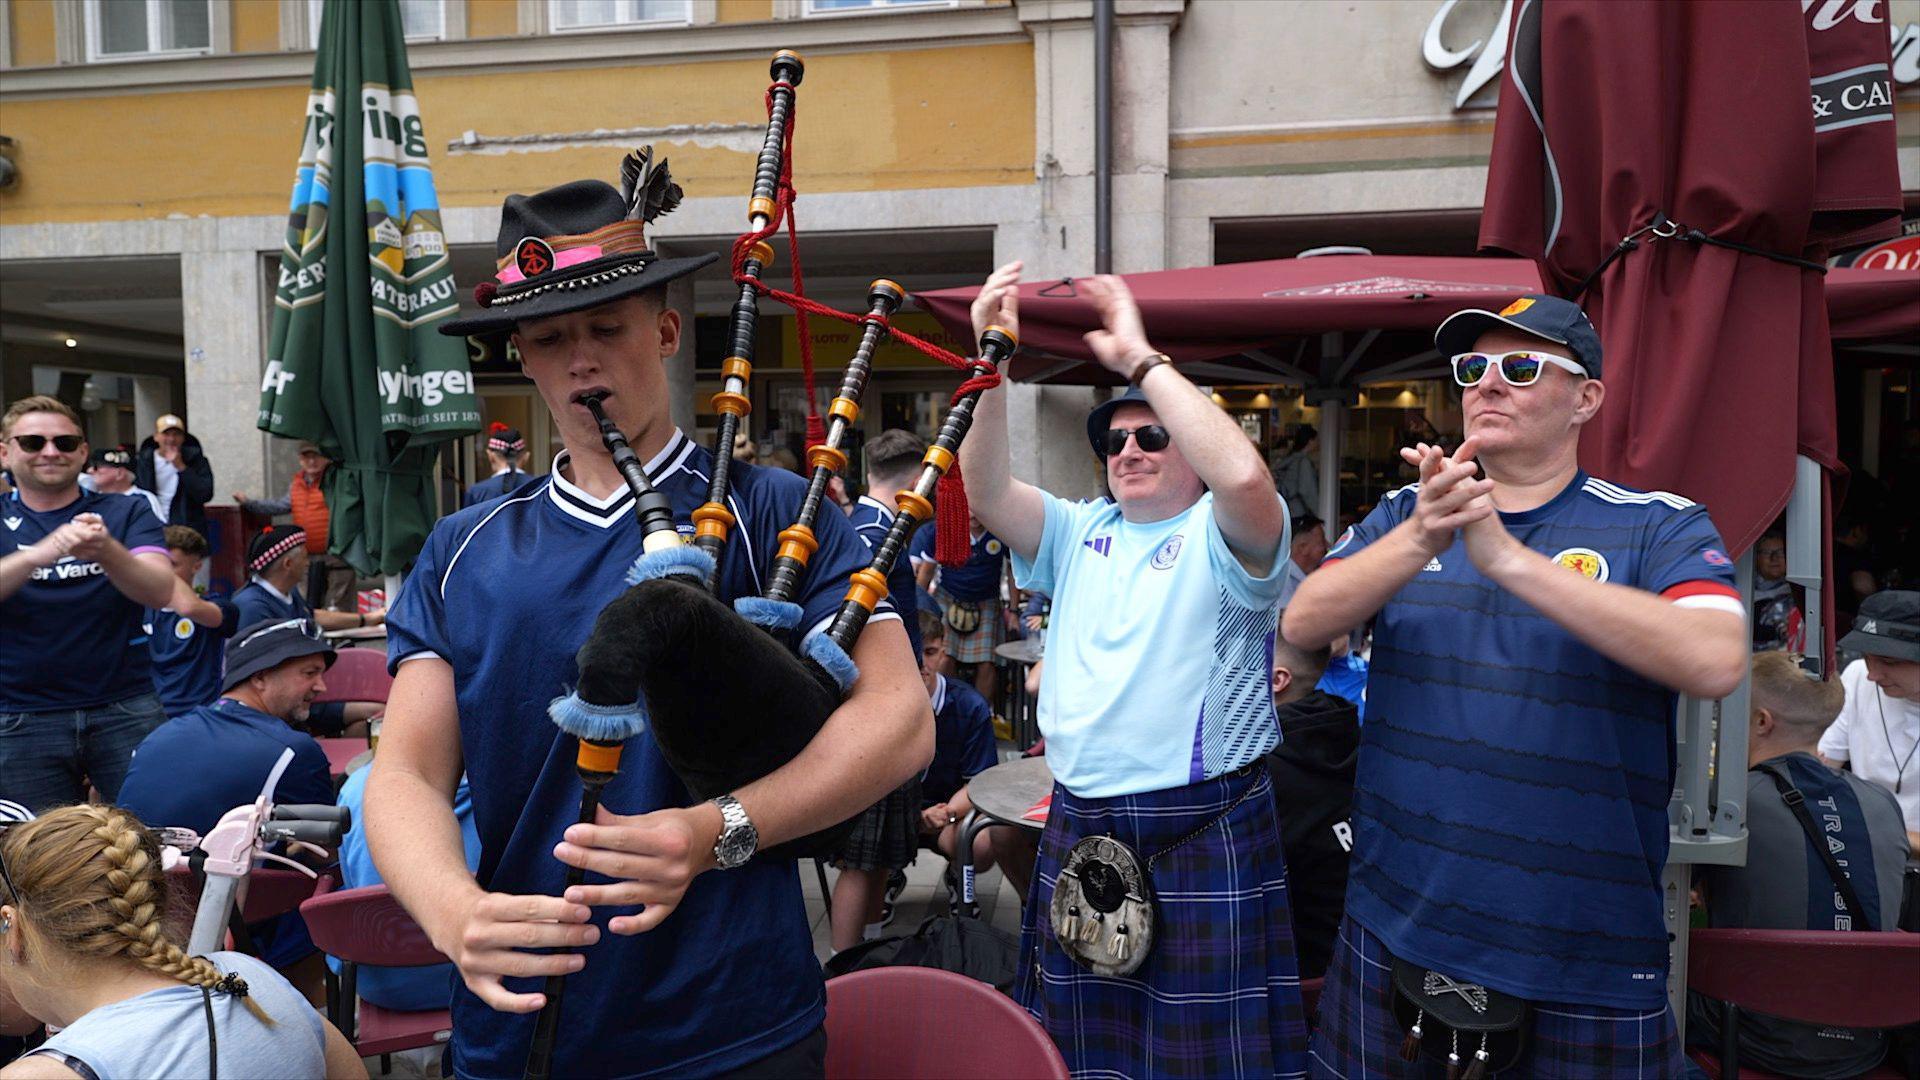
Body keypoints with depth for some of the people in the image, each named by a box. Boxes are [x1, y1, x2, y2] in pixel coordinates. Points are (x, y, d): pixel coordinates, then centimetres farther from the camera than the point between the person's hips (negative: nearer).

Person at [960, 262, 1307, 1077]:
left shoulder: (1220, 539, -4)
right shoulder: (1078, 533, 13)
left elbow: (1244, 476, -26)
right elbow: (986, 492, -2)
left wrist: (1141, 360, -21)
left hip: (1203, 834, -5)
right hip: (1077, 830, 6)